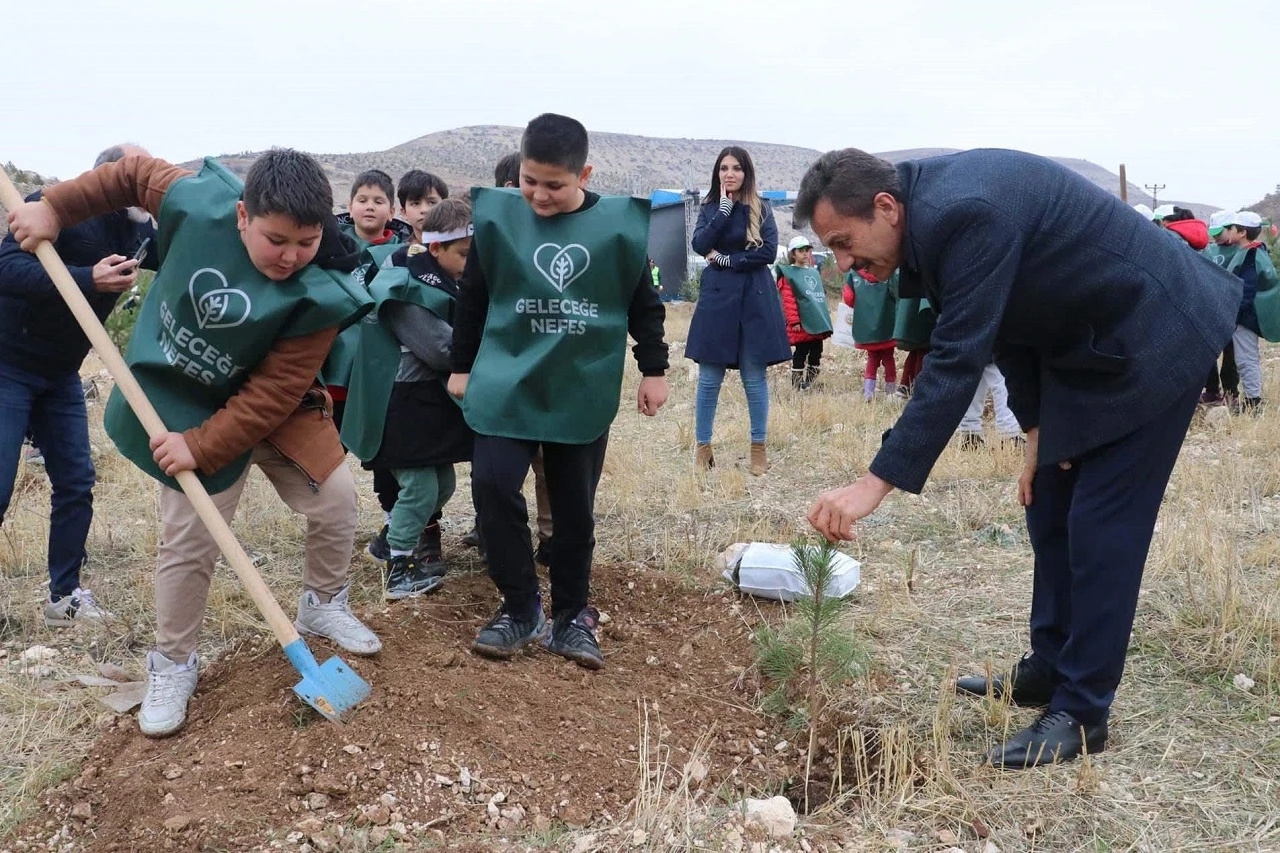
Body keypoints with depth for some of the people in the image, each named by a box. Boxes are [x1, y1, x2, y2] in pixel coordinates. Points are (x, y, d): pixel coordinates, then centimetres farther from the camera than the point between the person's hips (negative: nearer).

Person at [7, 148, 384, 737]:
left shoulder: (317, 294, -29)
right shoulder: (199, 202, -24)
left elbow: (273, 392, -27)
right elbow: (134, 175, -2)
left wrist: (202, 446, -28)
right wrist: (55, 207, -3)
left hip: (274, 406, 0)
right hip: (187, 403, 0)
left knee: (335, 499, -1)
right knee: (189, 539, -3)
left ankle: (323, 606, 29)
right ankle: (172, 666, 19)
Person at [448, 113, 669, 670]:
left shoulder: (619, 226, -5)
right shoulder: (497, 217, -4)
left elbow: (644, 304, 6)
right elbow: (472, 298, 7)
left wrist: (653, 370, 6)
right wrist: (462, 366, 10)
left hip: (584, 390, 0)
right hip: (508, 384, 0)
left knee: (575, 507, 7)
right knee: (493, 484, -14)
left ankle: (571, 615, 23)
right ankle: (520, 606, 4)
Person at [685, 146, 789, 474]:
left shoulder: (761, 209, 4)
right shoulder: (709, 208, 9)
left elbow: (768, 252, -8)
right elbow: (700, 244, -9)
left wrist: (726, 259, -8)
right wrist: (725, 207, -10)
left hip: (754, 299, -1)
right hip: (717, 298, 1)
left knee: (754, 377, 3)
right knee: (709, 378, 2)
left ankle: (758, 447, 12)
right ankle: (703, 447, 11)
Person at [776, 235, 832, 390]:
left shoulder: (814, 272, 18)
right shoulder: (788, 274, -4)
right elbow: (788, 300, -12)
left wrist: (825, 318, 19)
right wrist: (794, 321, -18)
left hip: (818, 323, 7)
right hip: (802, 325, -7)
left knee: (816, 354, 10)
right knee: (801, 353, -2)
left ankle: (809, 384, 21)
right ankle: (797, 386, 6)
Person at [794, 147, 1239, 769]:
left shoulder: (961, 213, -31)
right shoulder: (930, 210, -1)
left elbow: (957, 361, -33)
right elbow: (1007, 321, 7)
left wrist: (874, 484, -34)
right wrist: (1037, 430, 4)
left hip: (1153, 338, -10)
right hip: (1087, 343, 10)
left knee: (1101, 526, -7)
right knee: (1050, 509, 13)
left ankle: (1081, 712, 3)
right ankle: (1050, 670, 26)